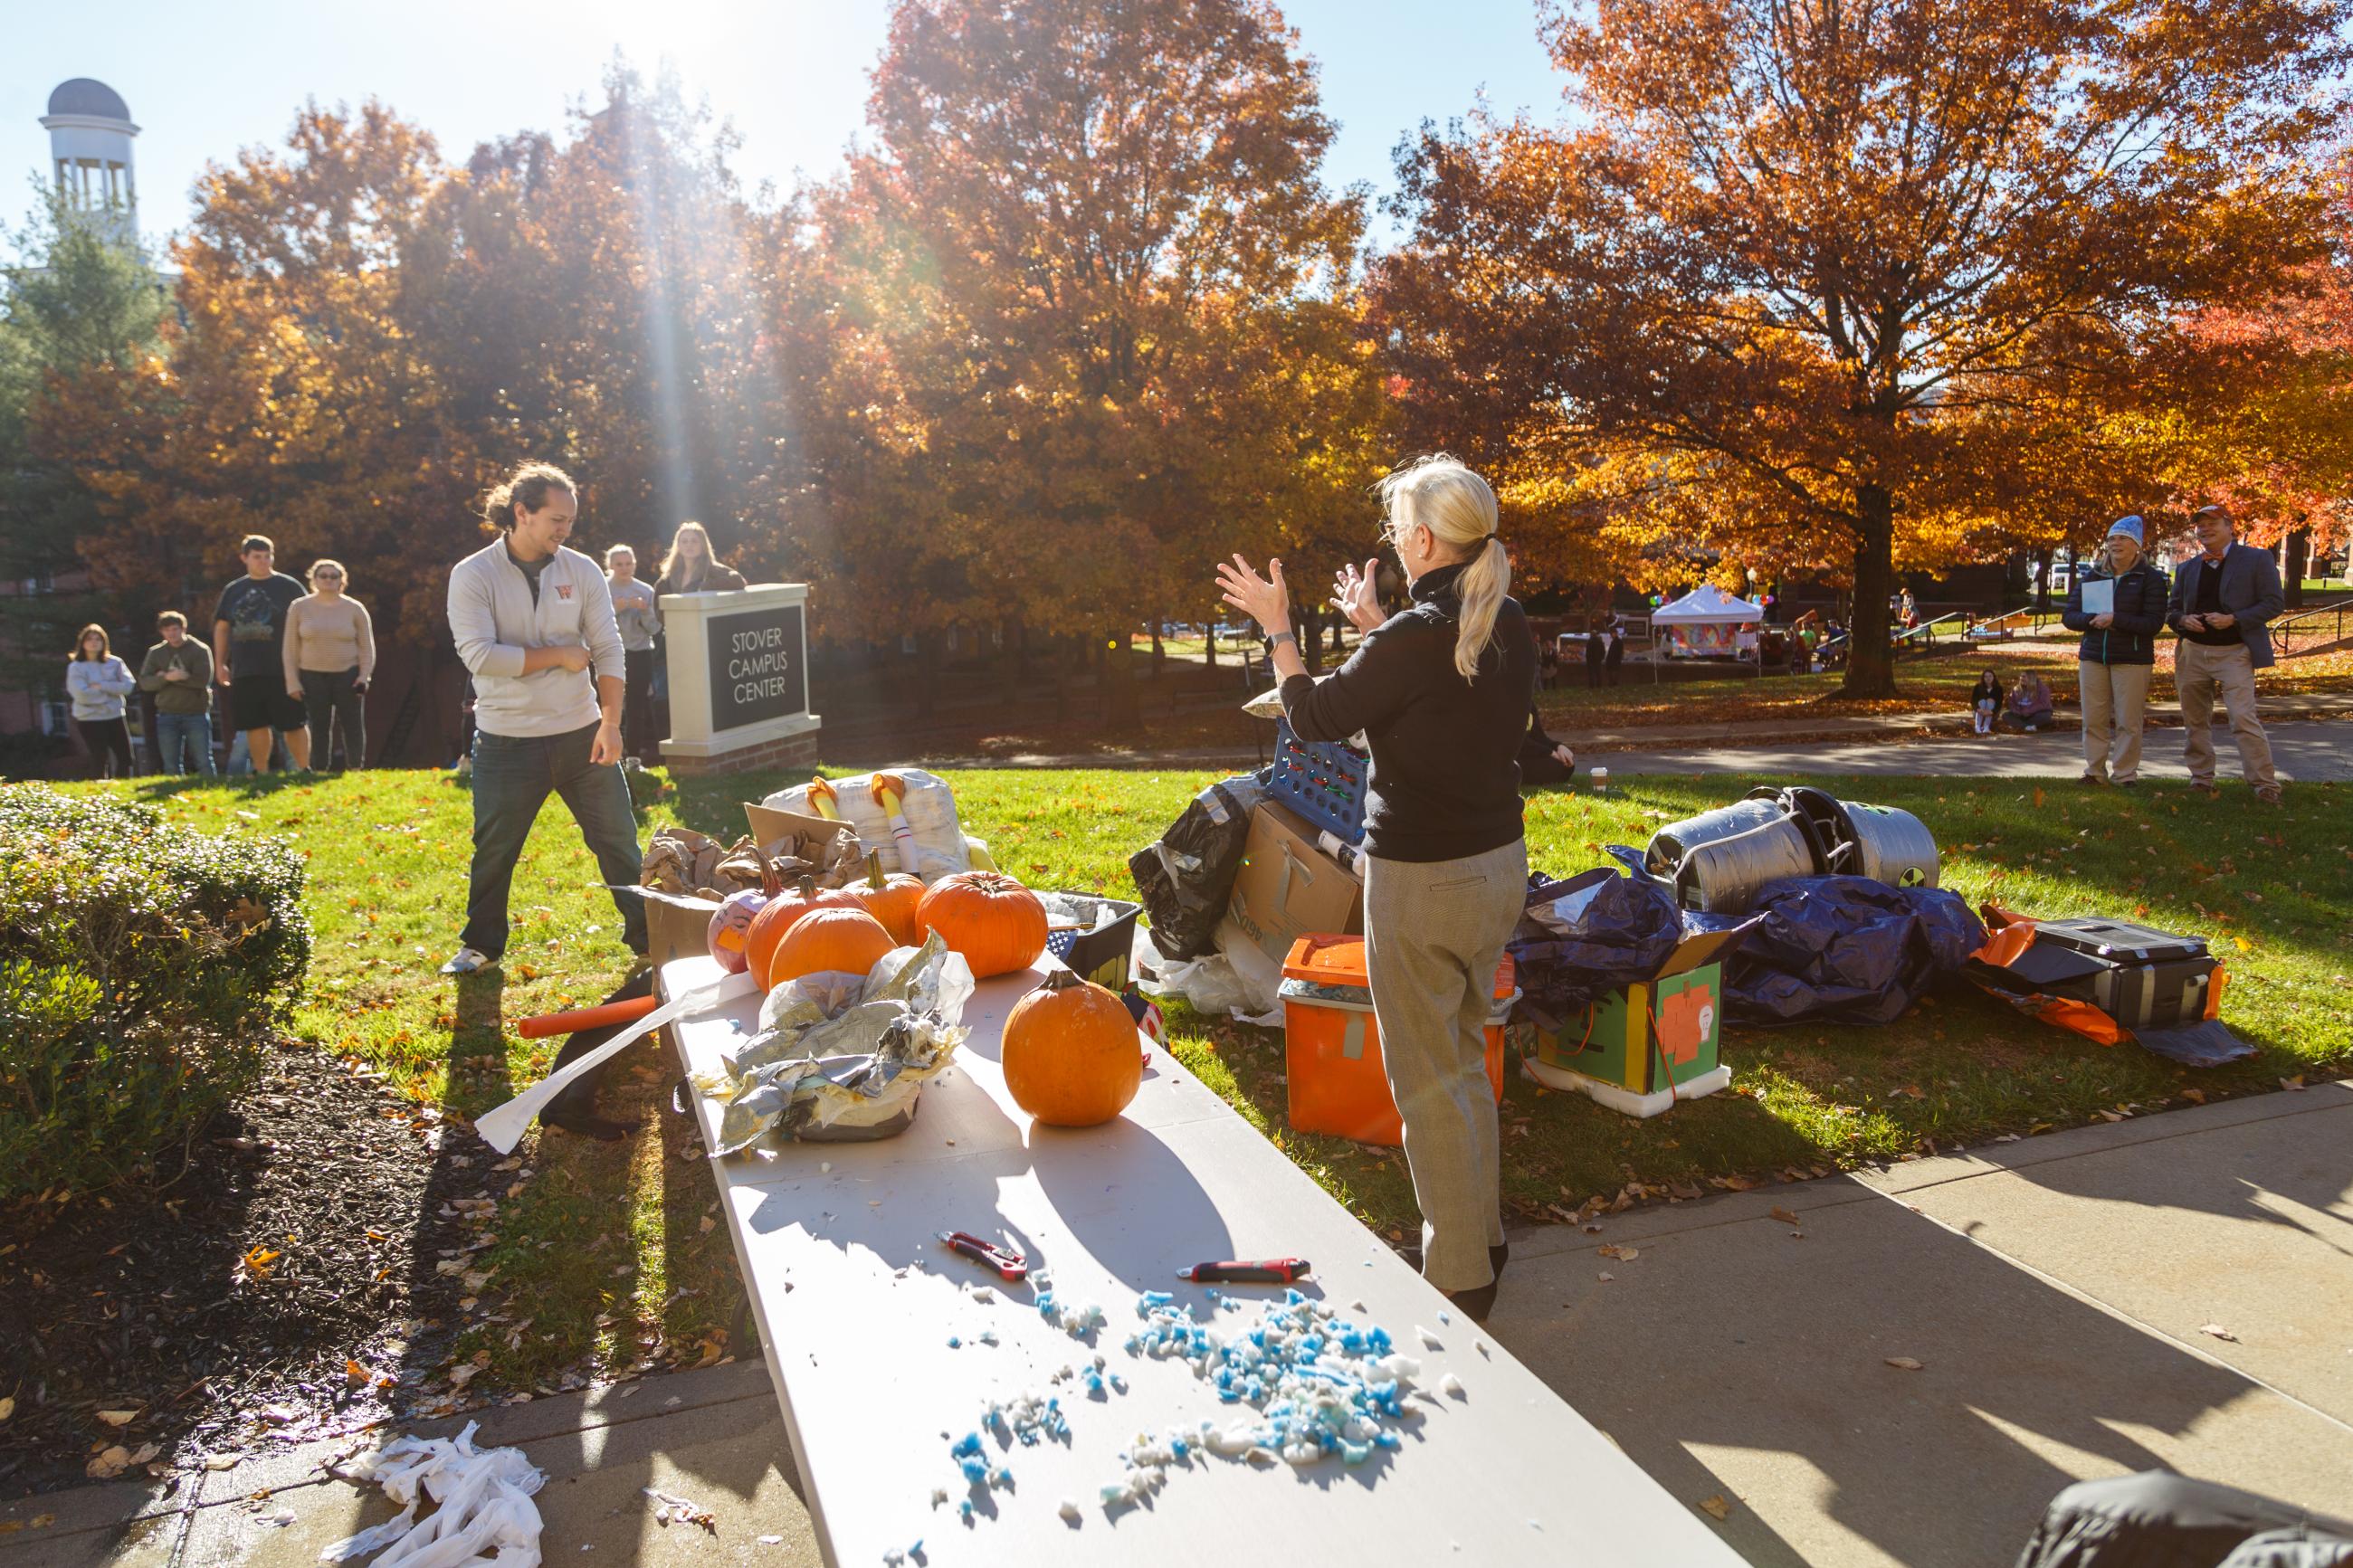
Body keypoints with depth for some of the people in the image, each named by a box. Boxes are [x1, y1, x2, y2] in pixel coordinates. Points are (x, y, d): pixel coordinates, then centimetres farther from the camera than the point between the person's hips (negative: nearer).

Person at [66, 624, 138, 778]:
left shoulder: (114, 663, 5)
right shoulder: (76, 667, -4)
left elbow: (128, 685, -8)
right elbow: (82, 695, -16)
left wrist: (101, 686, -15)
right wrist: (111, 690, -9)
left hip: (114, 717, 4)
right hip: (89, 720, -4)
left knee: (125, 758, 4)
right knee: (99, 759, -4)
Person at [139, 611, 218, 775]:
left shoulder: (200, 650, -1)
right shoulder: (155, 653, 9)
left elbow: (203, 680, -14)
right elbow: (144, 682, 1)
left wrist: (166, 676, -10)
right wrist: (166, 678, -19)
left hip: (196, 714, -3)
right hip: (167, 716, 4)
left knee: (204, 762, -4)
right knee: (171, 766, 5)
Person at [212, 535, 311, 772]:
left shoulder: (289, 587, 1)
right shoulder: (233, 591, 13)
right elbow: (221, 628, 19)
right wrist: (220, 664, 13)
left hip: (283, 672, -4)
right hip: (245, 672, 4)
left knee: (293, 724, -4)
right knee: (255, 725, 7)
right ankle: (261, 773, 16)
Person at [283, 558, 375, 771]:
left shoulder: (355, 608, 3)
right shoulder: (299, 607, 4)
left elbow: (367, 647, 6)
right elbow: (291, 648, 5)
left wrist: (364, 676, -6)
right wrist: (292, 683, 0)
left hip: (348, 676, 0)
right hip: (312, 677, 0)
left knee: (354, 728, -2)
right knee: (319, 729, 1)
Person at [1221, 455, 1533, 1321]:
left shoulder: (1413, 638, -21)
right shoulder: (1509, 626, 1)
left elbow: (1314, 718, -8)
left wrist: (1278, 627, 5)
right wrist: (1377, 627, 25)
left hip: (1423, 882, -8)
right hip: (1499, 864, 8)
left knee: (1428, 1080, 3)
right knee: (1466, 1058, 21)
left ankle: (1459, 1275, 13)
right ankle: (1483, 1234, 34)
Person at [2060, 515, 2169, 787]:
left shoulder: (2150, 578, -2)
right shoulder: (2091, 574, 9)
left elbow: (2154, 623, -9)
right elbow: (2068, 616, 7)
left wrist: (2115, 619, -19)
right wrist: (2093, 620, -13)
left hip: (2132, 659, -3)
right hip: (2093, 656, 3)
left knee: (2128, 722, -3)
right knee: (2093, 720, 4)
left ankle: (2125, 775, 6)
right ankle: (2095, 772, 13)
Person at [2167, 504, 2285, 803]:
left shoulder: (2257, 559, 1)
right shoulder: (2189, 569, 14)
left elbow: (2273, 603, -5)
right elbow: (2171, 610, 19)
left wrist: (2233, 619, -17)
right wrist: (2183, 620, -4)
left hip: (2234, 653, -5)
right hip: (2193, 653, 5)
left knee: (2243, 718, -15)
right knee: (2195, 720, 10)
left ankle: (2266, 785, -9)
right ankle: (2201, 778, 21)